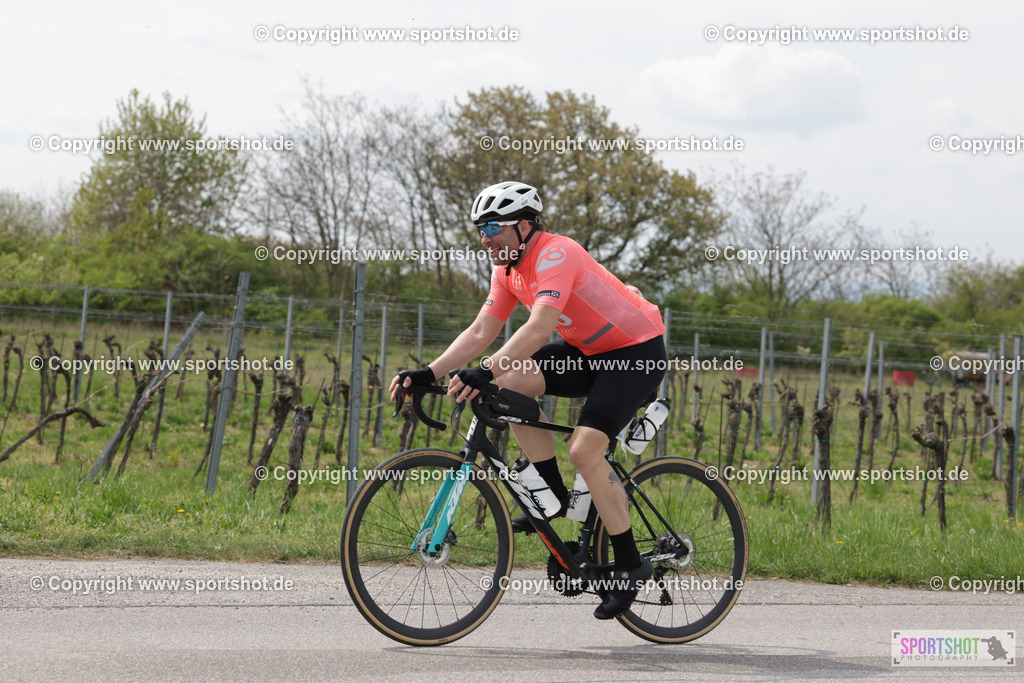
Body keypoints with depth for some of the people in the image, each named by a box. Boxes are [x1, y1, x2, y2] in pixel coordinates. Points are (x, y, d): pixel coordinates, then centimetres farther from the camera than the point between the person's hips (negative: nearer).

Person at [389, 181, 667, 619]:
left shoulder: (555, 255, -26)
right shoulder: (509, 270, 2)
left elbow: (540, 327, -39)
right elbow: (481, 332, 1)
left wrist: (486, 372, -47)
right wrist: (428, 374, -11)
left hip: (638, 352, -9)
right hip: (587, 351, 9)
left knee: (584, 450, -22)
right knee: (510, 383, -11)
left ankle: (630, 564, -10)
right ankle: (553, 495, 2)